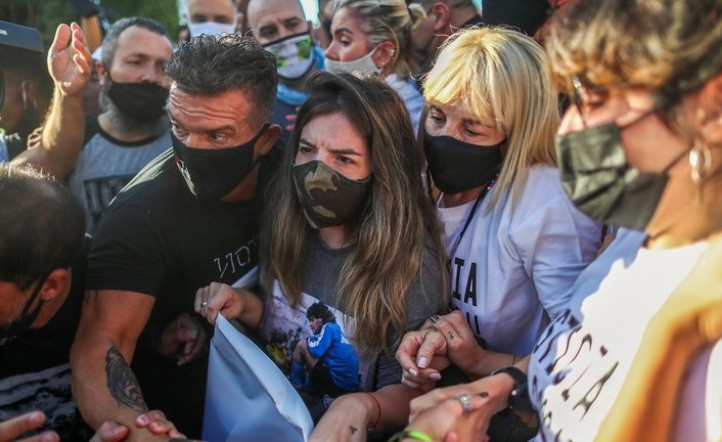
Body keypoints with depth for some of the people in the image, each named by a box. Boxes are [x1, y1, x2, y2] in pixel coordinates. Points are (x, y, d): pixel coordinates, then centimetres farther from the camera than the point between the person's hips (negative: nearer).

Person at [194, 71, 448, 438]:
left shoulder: (411, 262, -18)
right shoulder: (286, 223, -5)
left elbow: (409, 391, -11)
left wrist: (361, 407, -29)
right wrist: (248, 308, -8)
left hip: (343, 433, -2)